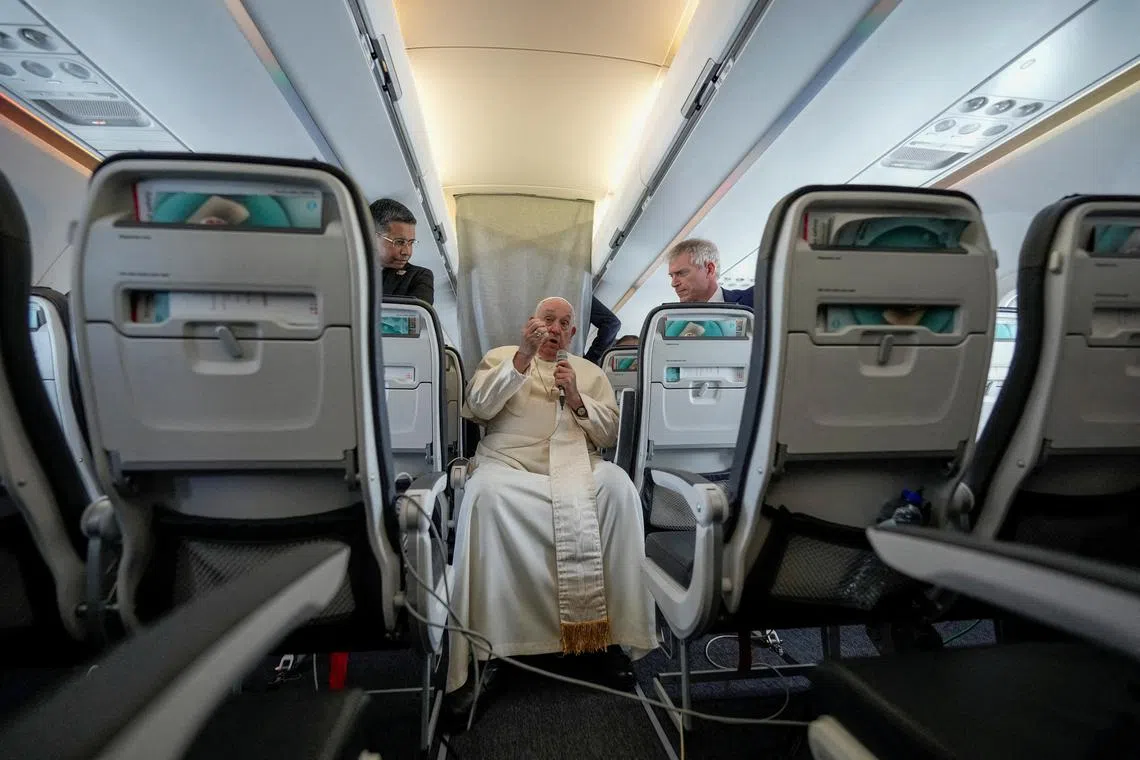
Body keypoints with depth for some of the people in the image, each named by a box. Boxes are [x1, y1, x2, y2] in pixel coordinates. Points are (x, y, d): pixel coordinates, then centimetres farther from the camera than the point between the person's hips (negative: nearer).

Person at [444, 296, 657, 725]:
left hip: (577, 466, 2)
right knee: (485, 493, -35)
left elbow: (610, 435, 15)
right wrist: (523, 356, -10)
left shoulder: (591, 372, 23)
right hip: (509, 464, -1)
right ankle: (483, 650, -24)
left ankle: (610, 629, -17)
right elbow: (478, 407, -1)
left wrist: (576, 399, -2)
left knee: (618, 485, -29)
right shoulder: (501, 356, 18)